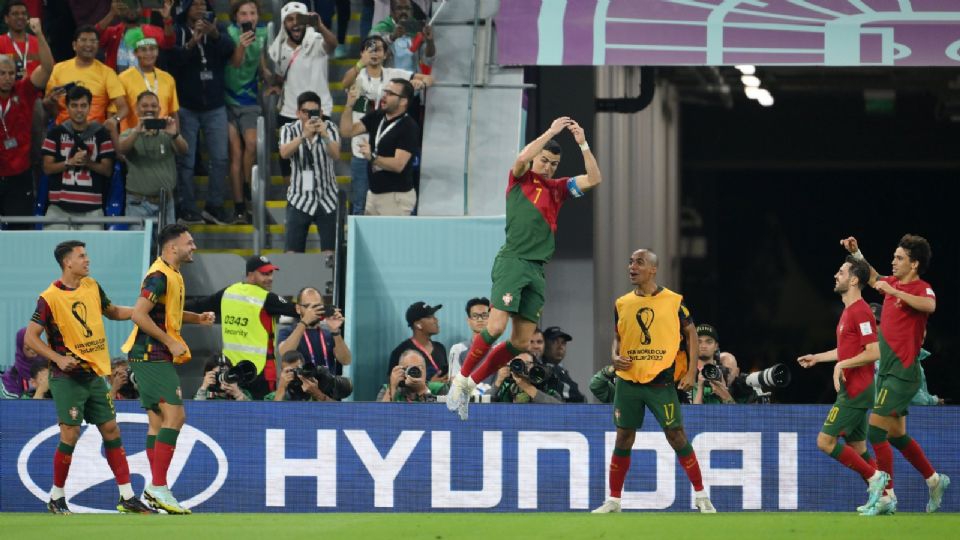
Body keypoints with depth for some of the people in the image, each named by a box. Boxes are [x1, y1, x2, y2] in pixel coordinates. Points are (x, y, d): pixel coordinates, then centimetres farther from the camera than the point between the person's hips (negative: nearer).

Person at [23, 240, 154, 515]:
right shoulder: (50, 298, -13)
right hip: (67, 377, -6)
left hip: (95, 374, 6)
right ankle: (56, 497, 7)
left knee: (111, 429, 5)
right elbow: (30, 337, -13)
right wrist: (59, 358, -24)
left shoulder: (92, 286, 7)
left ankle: (128, 497, 8)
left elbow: (111, 311, 24)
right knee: (70, 434, -10)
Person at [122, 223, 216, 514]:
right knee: (175, 414, -15)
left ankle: (154, 489, 13)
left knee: (158, 420, 10)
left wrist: (198, 318, 14)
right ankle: (159, 488, -17)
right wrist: (170, 342, -21)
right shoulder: (159, 276, -16)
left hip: (156, 357, 11)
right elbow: (139, 315, -23)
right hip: (151, 356, -11)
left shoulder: (173, 275, 16)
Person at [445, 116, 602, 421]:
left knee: (522, 343, 0)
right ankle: (460, 380, -3)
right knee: (496, 327, -19)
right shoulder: (521, 179, 5)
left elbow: (594, 179, 8)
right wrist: (551, 132, -13)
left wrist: (583, 144, 0)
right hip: (512, 261, -5)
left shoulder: (558, 188, 17)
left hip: (537, 269, 5)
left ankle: (471, 384, 12)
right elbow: (522, 158, -17)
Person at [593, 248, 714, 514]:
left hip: (662, 381, -3)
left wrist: (691, 371, -3)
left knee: (677, 437, -5)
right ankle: (613, 500, 12)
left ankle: (701, 496, 5)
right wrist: (615, 357, -4)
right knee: (623, 440, 4)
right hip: (628, 381, 3)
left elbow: (691, 331, 4)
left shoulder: (673, 301, -3)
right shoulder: (622, 304, 6)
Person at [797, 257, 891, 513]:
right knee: (857, 448, 9)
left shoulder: (860, 312, -15)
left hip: (855, 391, -10)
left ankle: (874, 477, -7)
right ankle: (881, 495, 7)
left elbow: (874, 352, -22)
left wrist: (842, 365, -19)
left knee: (825, 442, -10)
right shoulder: (849, 310, 16)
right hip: (852, 389, 10)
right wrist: (817, 357, 33)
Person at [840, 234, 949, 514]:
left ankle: (887, 496, -8)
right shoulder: (893, 283, 12)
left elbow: (929, 305, -37)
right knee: (896, 436, 15)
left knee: (876, 431, -13)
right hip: (887, 372, 9)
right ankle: (934, 480, 30)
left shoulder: (922, 289, -12)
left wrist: (894, 292, -35)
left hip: (902, 373, -9)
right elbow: (873, 278, 35)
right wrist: (856, 253, 24)